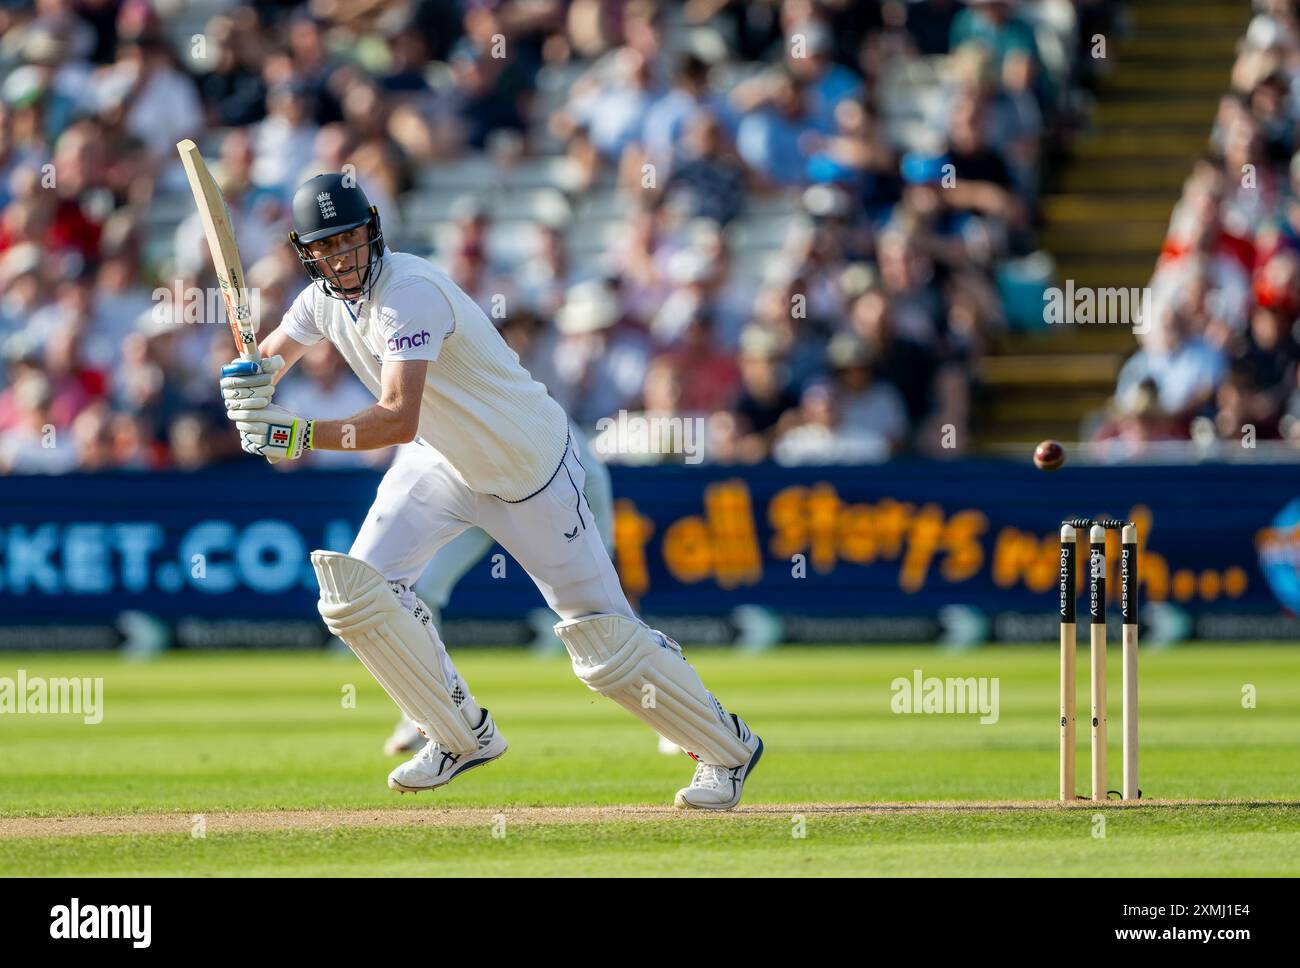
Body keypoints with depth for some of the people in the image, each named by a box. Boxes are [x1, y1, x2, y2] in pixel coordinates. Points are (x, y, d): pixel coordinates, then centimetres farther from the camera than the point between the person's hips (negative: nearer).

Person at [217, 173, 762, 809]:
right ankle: (464, 735, 9)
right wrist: (250, 381, -18)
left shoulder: (409, 292, -31)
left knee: (605, 642, -5)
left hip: (530, 465, -7)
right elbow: (266, 364, 6)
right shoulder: (324, 300, -6)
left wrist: (303, 436, -51)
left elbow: (399, 419, -41)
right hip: (443, 460, 7)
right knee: (354, 591, -8)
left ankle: (726, 747, 16)